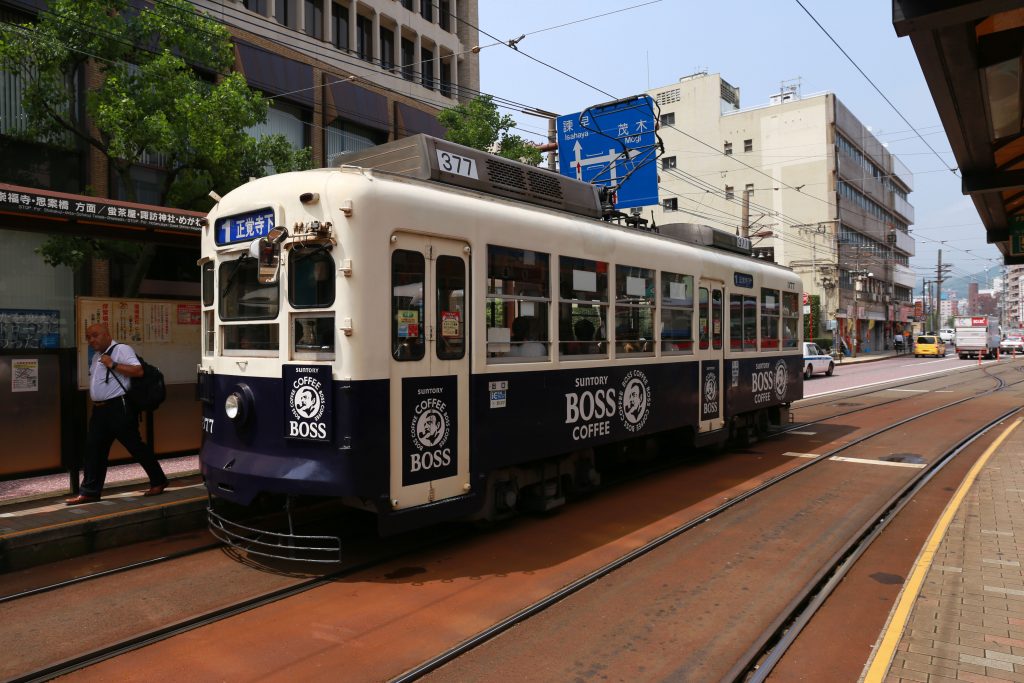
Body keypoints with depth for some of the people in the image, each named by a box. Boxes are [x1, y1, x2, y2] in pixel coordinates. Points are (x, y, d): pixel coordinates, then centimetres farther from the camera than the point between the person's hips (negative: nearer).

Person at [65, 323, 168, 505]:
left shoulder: (121, 349, -9)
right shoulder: (96, 357, 18)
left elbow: (138, 370, -22)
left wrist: (113, 365, -22)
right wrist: (95, 403, 19)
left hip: (119, 407, -9)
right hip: (100, 409, 9)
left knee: (135, 446, -2)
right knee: (93, 449, 6)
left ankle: (158, 481, 10)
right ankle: (89, 492, 12)